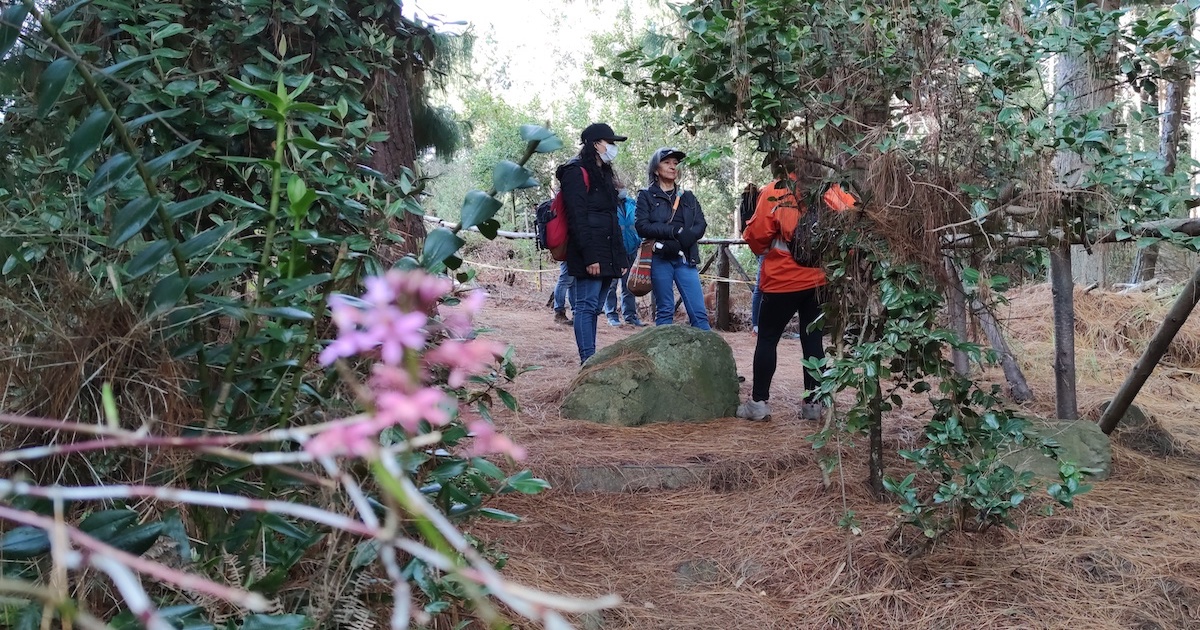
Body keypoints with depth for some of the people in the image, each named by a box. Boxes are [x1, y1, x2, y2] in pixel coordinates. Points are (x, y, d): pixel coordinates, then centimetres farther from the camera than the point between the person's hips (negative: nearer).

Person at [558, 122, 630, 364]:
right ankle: (588, 360, -10)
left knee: (593, 307, 10)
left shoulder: (603, 174, 22)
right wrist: (589, 256, -22)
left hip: (607, 256, 9)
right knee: (587, 305, -9)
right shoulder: (577, 173, -7)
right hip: (590, 256, -9)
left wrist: (621, 255, 18)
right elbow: (577, 218, -16)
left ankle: (591, 360, 13)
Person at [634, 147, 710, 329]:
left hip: (685, 258, 3)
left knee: (699, 312, -4)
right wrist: (675, 231, -16)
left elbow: (701, 225, 6)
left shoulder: (688, 197, 18)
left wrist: (686, 236, -15)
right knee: (664, 311, 1)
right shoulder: (646, 196, 7)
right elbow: (642, 226, -8)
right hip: (660, 258, -3)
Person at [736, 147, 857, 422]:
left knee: (767, 339, 6)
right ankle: (813, 403, 11)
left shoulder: (774, 192, -7)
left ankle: (758, 402, 7)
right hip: (820, 279, 4)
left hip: (783, 280, -3)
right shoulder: (830, 192, 4)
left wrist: (761, 247, 10)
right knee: (813, 340, 10)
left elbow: (757, 235, -10)